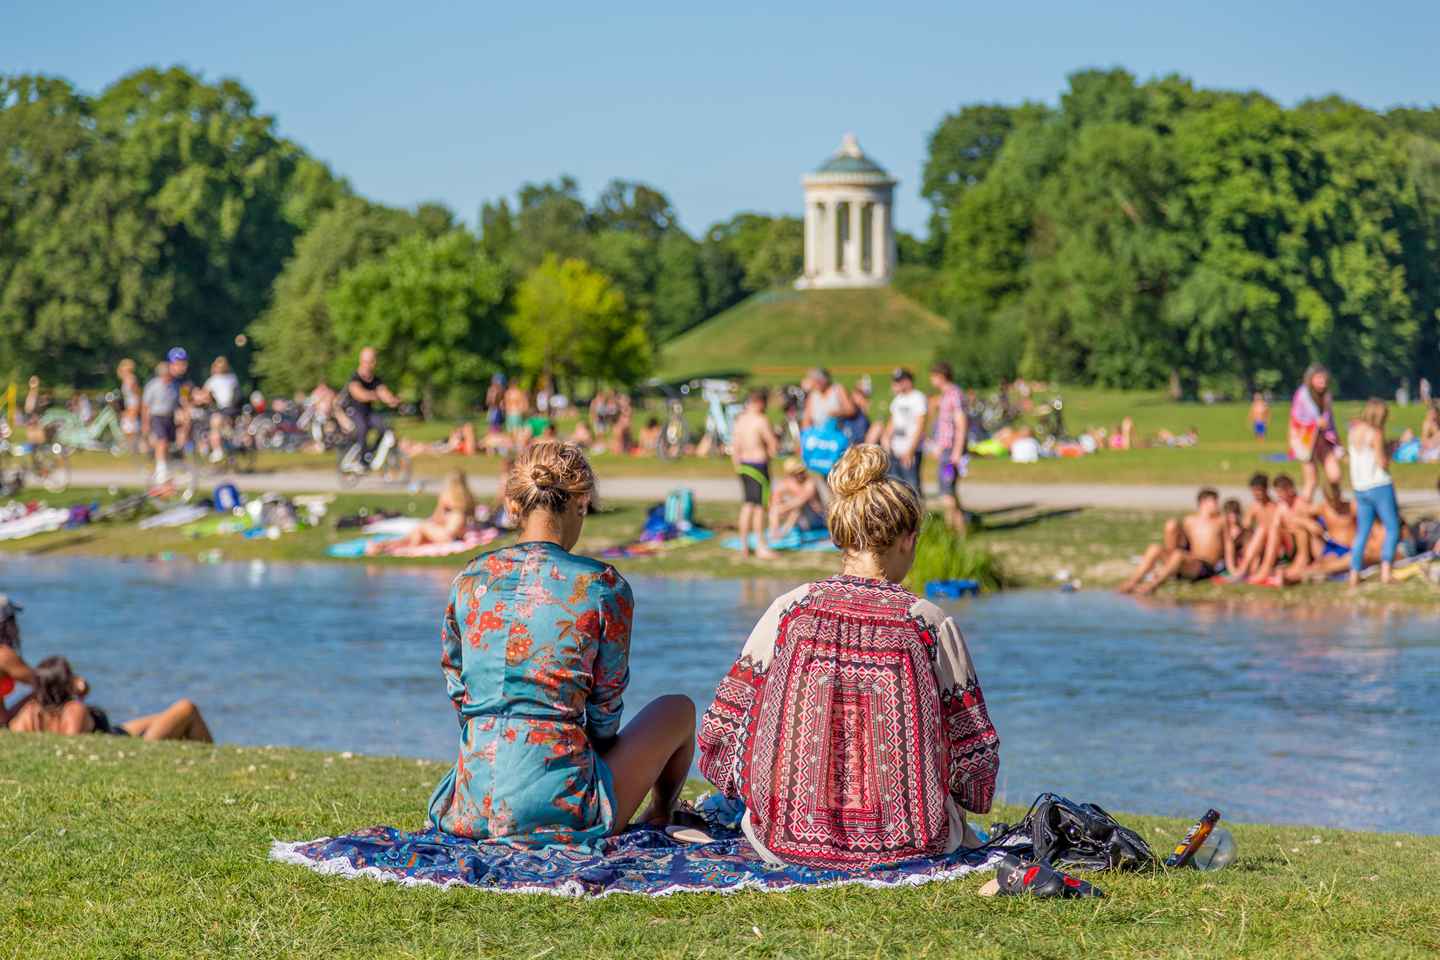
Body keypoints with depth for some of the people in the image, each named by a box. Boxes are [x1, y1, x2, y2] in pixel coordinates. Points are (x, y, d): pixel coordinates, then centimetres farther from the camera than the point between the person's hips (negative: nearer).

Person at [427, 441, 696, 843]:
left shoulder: (471, 579, 3)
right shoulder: (604, 587, -9)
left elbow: (457, 687, 13)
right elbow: (605, 707, 1)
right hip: (560, 806, -5)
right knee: (679, 709, 26)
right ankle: (660, 818, 47)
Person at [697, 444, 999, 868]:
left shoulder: (789, 611, -4)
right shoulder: (931, 624, -7)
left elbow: (721, 732, -2)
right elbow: (975, 754, -4)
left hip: (786, 839, 0)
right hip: (906, 846, 0)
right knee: (963, 827, 34)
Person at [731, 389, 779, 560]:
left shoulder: (740, 421, 8)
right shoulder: (761, 421, -14)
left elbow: (734, 449, 13)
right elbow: (774, 446, -12)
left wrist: (738, 467, 20)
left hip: (744, 466, 7)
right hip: (759, 465, -7)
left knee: (747, 505, 14)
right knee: (759, 506, -2)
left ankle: (744, 545, 17)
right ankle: (761, 546, 1)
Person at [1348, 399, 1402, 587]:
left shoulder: (1354, 430, 7)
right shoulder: (1375, 434, -12)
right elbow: (1382, 464, -14)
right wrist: (1389, 450, 4)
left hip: (1360, 489, 6)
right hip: (1380, 486, -6)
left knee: (1362, 532, 11)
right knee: (1392, 529, 2)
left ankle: (1354, 575, 4)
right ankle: (1385, 571, -9)